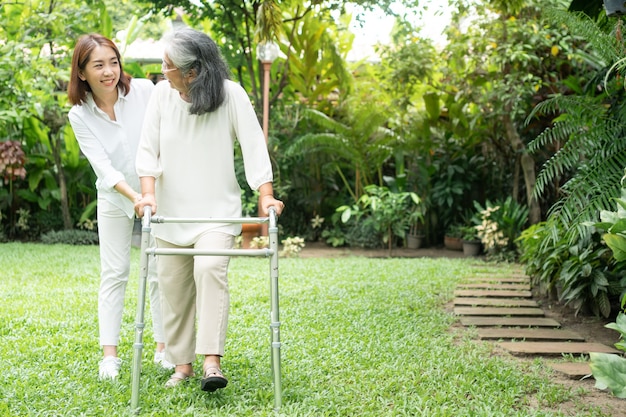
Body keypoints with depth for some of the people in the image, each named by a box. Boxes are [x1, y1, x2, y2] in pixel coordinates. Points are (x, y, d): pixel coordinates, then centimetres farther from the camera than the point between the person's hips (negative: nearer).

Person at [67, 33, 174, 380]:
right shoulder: (80, 116, -13)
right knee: (113, 273, 1)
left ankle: (164, 347, 13)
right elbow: (102, 165, -20)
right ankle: (109, 354, 5)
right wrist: (135, 198, -33)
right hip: (114, 199, 0)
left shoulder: (144, 91, -16)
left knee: (160, 271, 3)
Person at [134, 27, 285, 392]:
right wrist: (148, 193, -13)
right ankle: (182, 364, 18)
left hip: (217, 210, -3)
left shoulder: (231, 94, -12)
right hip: (171, 211, 4)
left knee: (210, 269, -24)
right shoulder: (162, 93, -4)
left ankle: (212, 361, -23)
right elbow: (149, 149, -1)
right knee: (174, 285, 6)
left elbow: (254, 145, -13)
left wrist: (266, 196, -21)